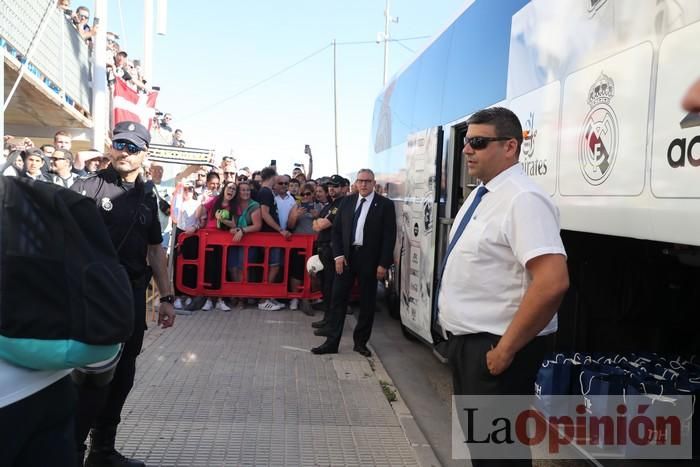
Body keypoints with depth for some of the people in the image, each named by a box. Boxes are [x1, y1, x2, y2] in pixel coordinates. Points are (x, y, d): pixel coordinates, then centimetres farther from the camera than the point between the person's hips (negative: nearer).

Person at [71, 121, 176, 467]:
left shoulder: (147, 197, 10)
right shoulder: (88, 188, -6)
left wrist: (166, 297, 12)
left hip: (133, 297, 6)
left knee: (121, 378, 13)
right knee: (92, 380, -3)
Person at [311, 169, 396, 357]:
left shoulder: (385, 205, -3)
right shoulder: (347, 202, 8)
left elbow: (389, 236, -6)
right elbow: (336, 229, 8)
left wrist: (383, 264, -11)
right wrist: (338, 255, -3)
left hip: (369, 259, -2)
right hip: (346, 256, 3)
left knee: (367, 302, 7)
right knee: (338, 299, 3)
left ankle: (360, 342, 21)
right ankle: (332, 341, 11)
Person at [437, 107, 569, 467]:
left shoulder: (523, 199, -21)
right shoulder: (480, 194, 9)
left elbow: (552, 283, -31)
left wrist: (506, 349, -24)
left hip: (492, 348, -9)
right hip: (464, 341, 9)